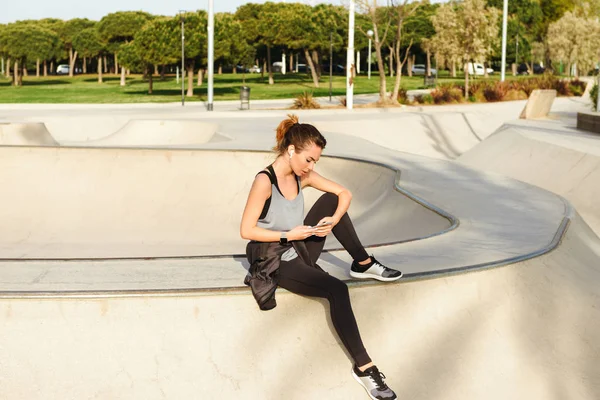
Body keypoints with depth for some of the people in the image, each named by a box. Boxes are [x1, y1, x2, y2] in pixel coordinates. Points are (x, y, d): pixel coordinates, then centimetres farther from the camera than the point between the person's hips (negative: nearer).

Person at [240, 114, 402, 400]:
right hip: (275, 261, -8)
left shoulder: (302, 176, 1)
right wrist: (288, 236, -20)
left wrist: (334, 220, -13)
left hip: (300, 249, 8)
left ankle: (363, 264, 5)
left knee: (331, 200, -3)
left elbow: (344, 193, 6)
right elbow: (246, 231, -20)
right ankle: (363, 367, -24)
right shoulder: (264, 182, -20)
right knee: (337, 290, -27)